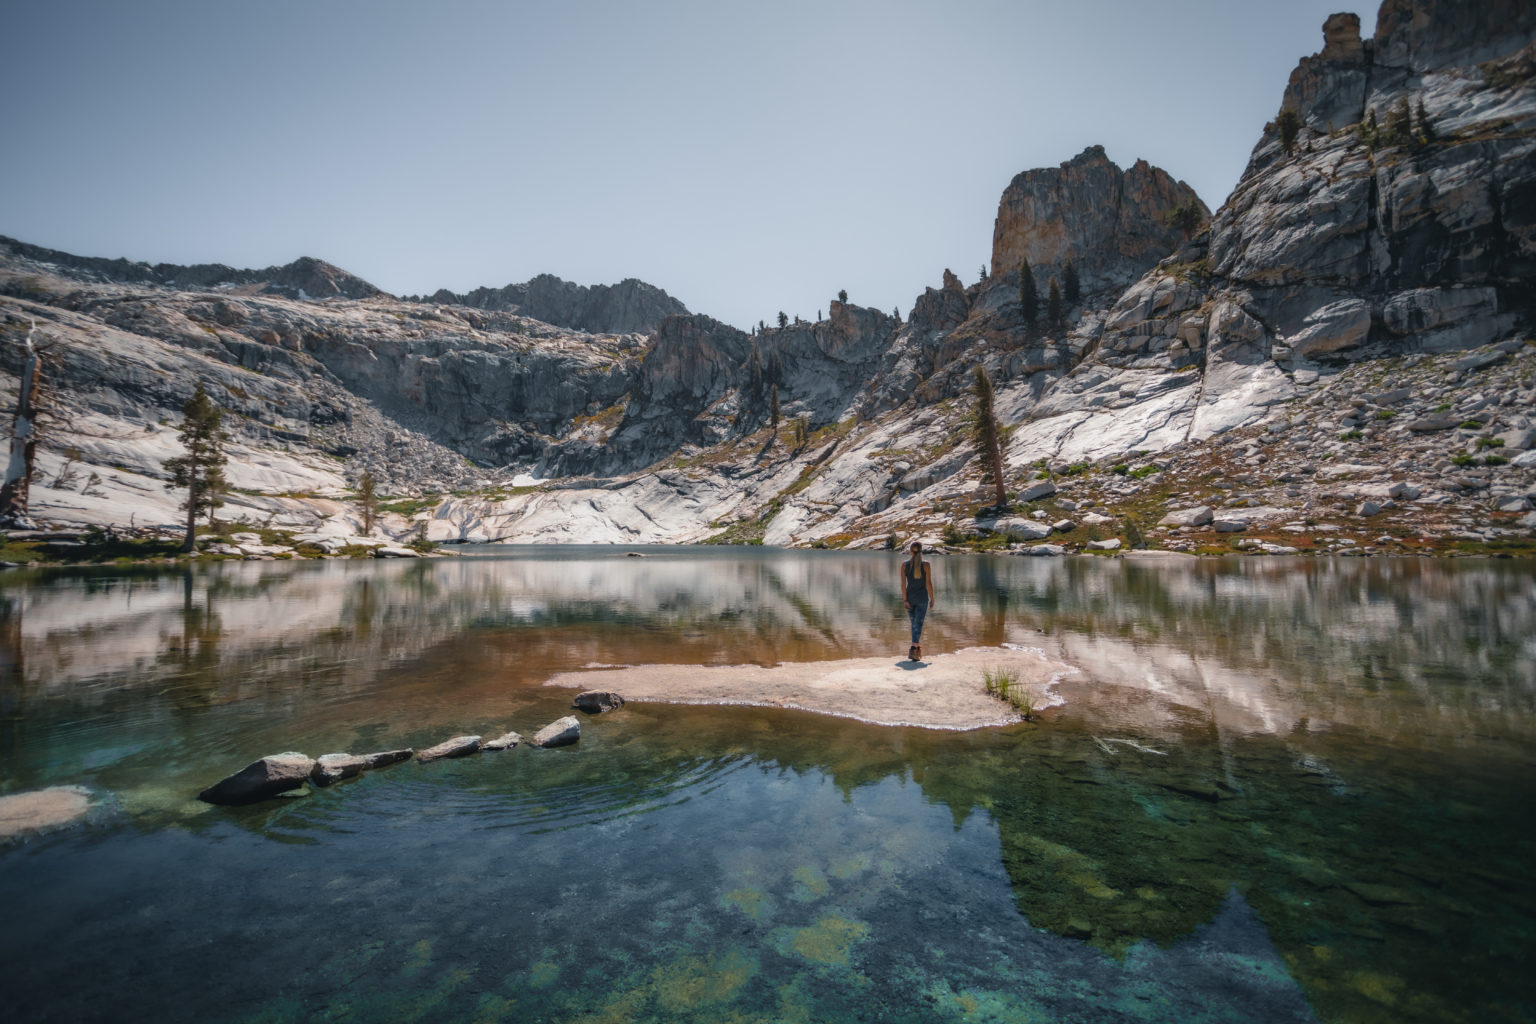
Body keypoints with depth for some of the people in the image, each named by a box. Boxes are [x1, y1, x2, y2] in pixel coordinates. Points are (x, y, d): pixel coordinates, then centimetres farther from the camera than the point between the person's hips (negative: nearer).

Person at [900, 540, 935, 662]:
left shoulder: (904, 564, -4)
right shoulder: (926, 565, -8)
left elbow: (903, 584, -7)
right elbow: (929, 584, -8)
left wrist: (905, 600, -4)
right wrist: (932, 599, 2)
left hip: (909, 597, 2)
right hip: (922, 598, -2)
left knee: (914, 624, 17)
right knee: (918, 624, -2)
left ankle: (918, 648, 25)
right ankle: (913, 649, -15)